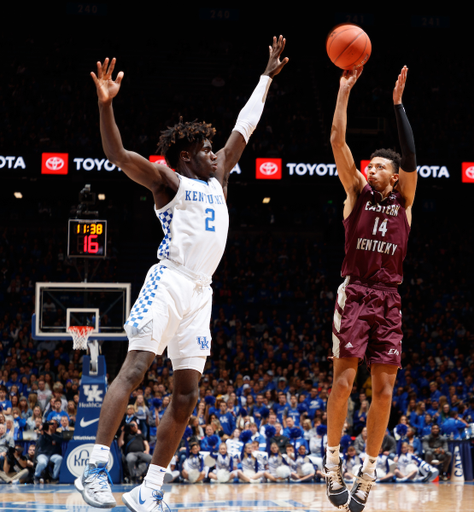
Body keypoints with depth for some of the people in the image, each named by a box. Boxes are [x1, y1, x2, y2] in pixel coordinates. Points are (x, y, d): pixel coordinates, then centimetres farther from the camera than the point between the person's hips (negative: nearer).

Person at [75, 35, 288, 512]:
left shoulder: (217, 179, 23)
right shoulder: (167, 180, 4)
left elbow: (243, 128, 30)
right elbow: (117, 155, -11)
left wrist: (267, 76, 35)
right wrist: (105, 104, -25)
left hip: (200, 292, 7)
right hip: (169, 282, -7)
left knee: (186, 393, 1)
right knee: (134, 367, -18)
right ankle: (95, 467, -23)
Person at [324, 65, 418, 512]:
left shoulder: (403, 201, 11)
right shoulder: (357, 192, 8)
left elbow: (411, 158, -3)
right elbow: (337, 141, -1)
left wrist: (398, 104, -4)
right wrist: (344, 92, -4)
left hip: (389, 300, 2)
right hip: (354, 294, -2)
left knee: (384, 391, -1)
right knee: (344, 381, -10)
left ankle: (368, 472, 7)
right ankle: (332, 462, 3)